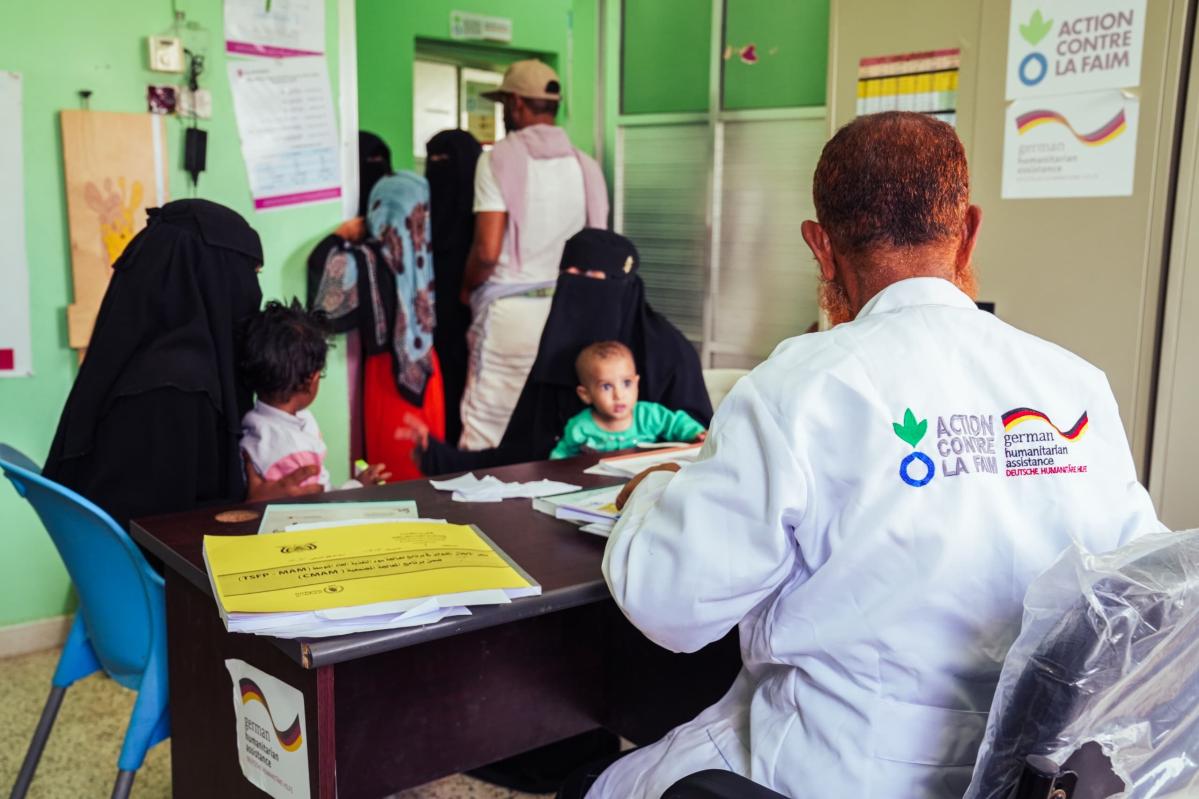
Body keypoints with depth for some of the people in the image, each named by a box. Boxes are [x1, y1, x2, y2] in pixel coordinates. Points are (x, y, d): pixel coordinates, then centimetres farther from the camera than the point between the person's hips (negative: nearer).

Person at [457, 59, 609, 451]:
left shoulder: (500, 157, -7)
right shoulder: (586, 165, 7)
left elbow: (487, 251, -13)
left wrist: (467, 289, 4)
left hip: (510, 309, -5)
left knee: (486, 431, 1)